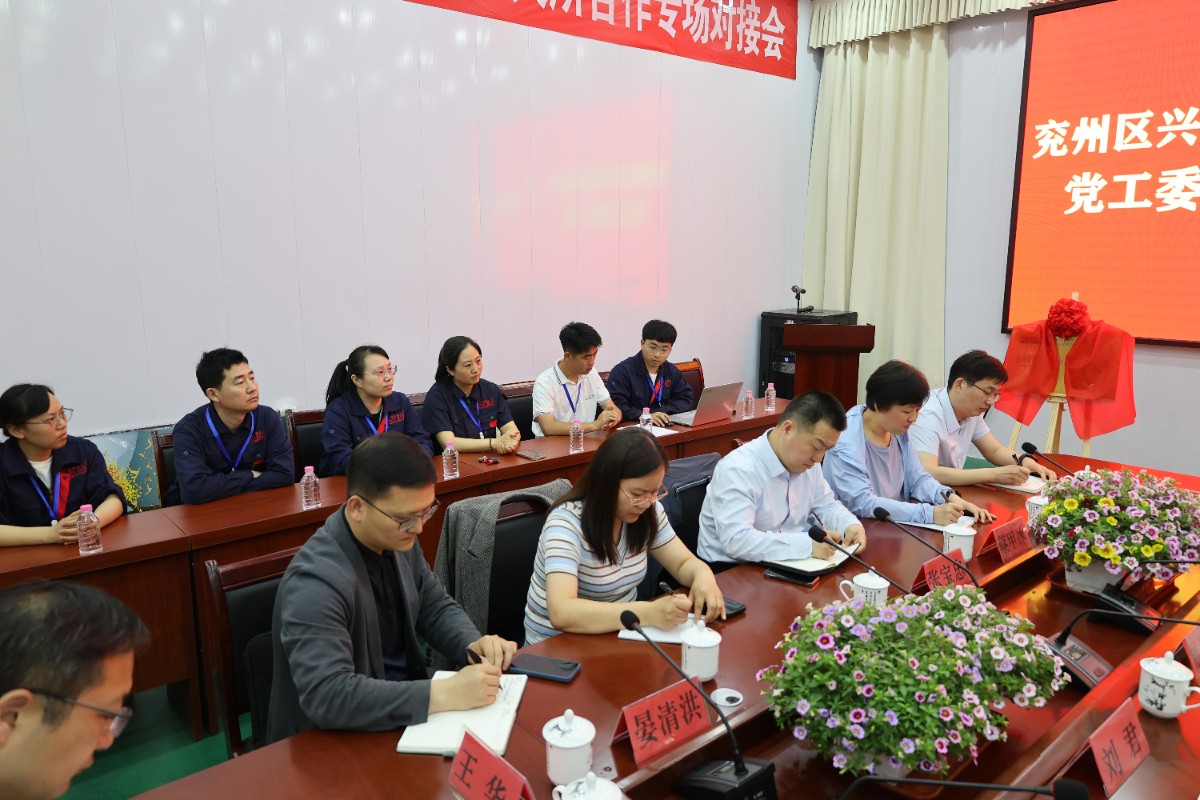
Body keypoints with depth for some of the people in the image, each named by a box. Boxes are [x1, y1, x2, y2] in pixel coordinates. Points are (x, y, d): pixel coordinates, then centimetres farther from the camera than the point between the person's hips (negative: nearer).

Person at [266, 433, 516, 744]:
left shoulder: (397, 541, -4)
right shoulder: (316, 583, -27)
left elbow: (436, 606, 9)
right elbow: (327, 695, -34)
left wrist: (474, 644, -10)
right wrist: (444, 694, -36)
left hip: (406, 710, 7)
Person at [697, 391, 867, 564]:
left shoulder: (805, 460, 0)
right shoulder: (737, 470, -24)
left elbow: (826, 505, 13)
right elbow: (736, 541, -33)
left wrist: (850, 525, -8)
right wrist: (807, 545, -36)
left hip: (786, 564, 8)